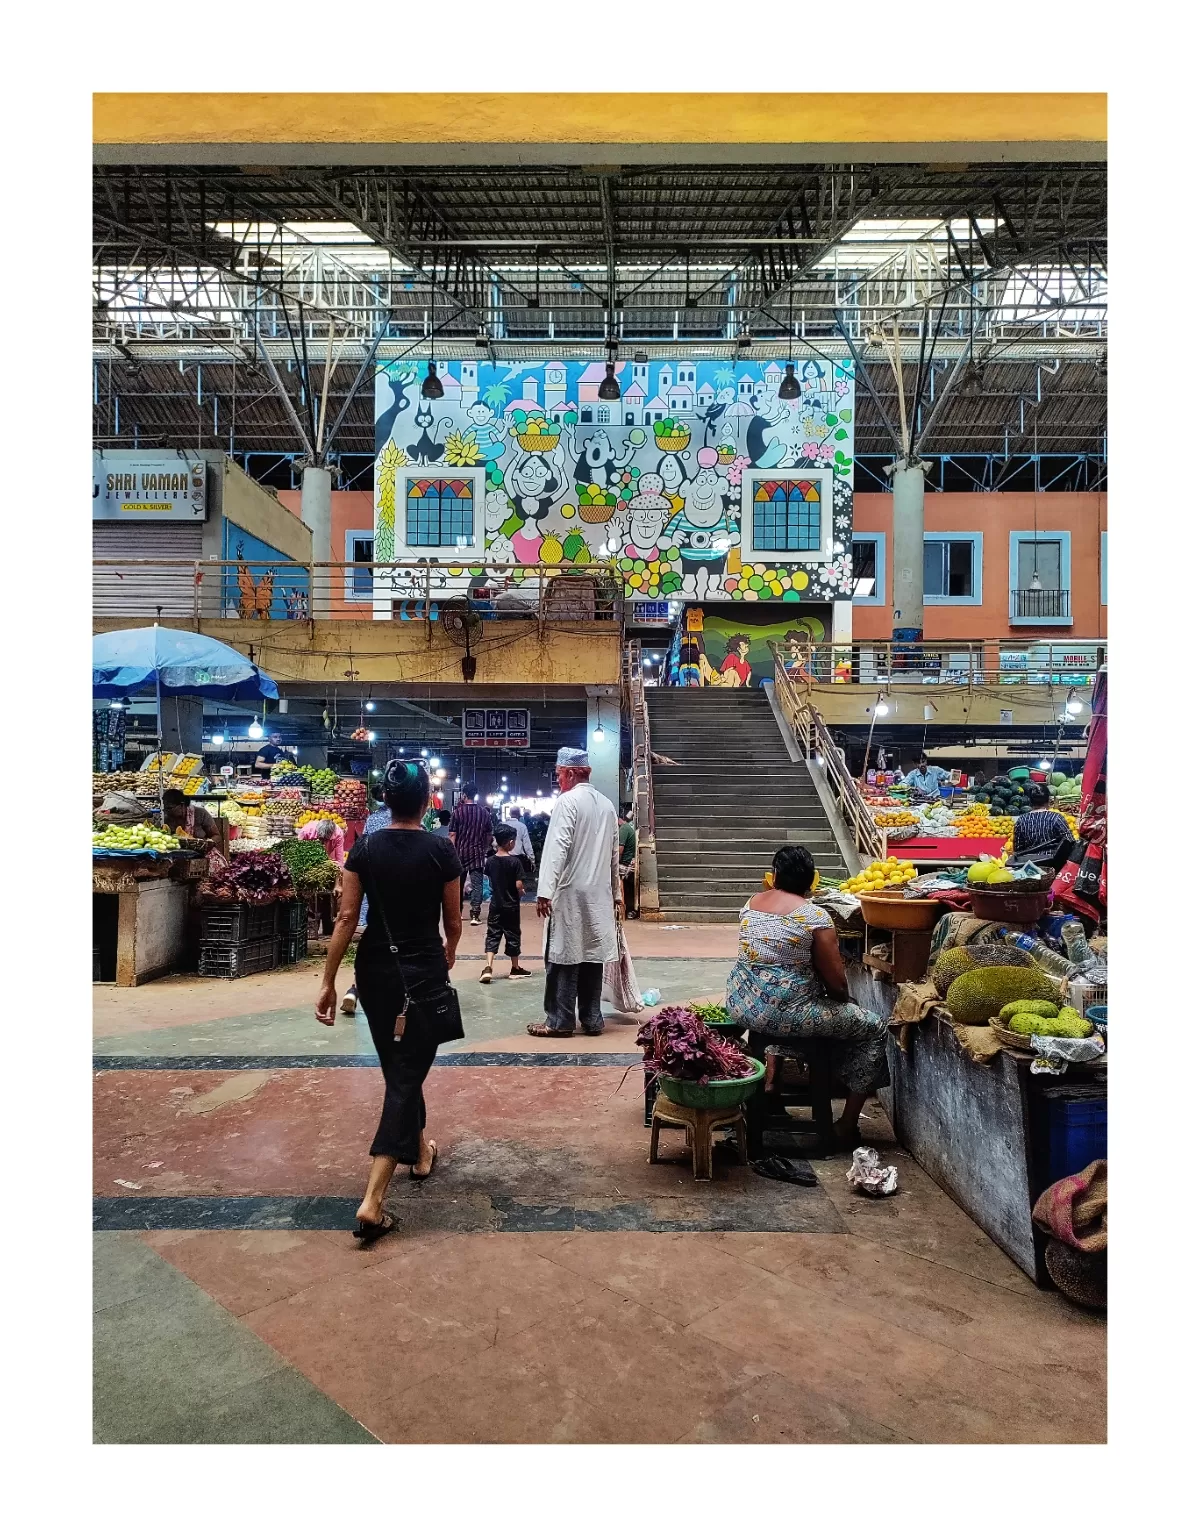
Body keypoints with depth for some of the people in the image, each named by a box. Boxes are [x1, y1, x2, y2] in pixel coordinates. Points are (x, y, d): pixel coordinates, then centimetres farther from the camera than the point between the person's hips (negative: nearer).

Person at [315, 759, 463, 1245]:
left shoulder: (365, 848, -4)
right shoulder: (440, 850, -9)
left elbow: (346, 918, -6)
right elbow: (453, 921, -2)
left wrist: (328, 982, 0)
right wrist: (447, 958, 19)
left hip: (375, 970, 4)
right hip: (424, 972, -3)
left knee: (399, 1067, 23)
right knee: (408, 1074, 0)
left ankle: (419, 1153, 41)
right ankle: (372, 1202, -7)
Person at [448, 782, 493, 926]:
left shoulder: (458, 811, -5)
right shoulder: (484, 812, 2)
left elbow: (452, 835, -8)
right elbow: (489, 834, 9)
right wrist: (485, 848, 22)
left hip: (461, 852, 0)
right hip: (477, 853, 0)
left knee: (458, 884, 15)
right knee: (477, 884, -3)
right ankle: (474, 915, -12)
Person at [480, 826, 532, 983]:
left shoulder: (491, 861, -2)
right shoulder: (515, 861, -15)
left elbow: (489, 879, 10)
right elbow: (519, 885, -18)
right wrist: (521, 893, 2)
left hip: (495, 904, 3)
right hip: (511, 906, -3)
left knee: (492, 935, 5)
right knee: (512, 935, 9)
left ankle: (487, 967, -11)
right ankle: (515, 968, 22)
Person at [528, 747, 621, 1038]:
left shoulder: (567, 801, -9)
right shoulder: (606, 804, 12)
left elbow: (557, 848, -18)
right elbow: (613, 854, 16)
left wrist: (544, 891, -21)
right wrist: (615, 893, 23)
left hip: (570, 892, -7)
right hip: (599, 894, 7)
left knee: (563, 957, -1)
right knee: (592, 955, 10)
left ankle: (560, 1021, 4)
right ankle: (592, 1020, 14)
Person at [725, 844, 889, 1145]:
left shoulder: (752, 903, 4)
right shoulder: (814, 916, -13)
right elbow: (836, 981, -10)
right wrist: (846, 1002, 10)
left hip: (741, 1005, 7)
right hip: (783, 1013, -7)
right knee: (874, 1028, 10)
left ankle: (770, 1075, 31)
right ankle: (847, 1126, 16)